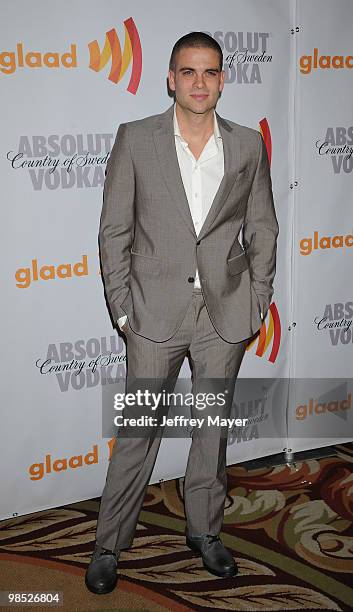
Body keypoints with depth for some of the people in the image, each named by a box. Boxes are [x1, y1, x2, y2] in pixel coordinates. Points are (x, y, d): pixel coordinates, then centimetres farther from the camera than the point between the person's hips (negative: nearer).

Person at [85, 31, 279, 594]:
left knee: (214, 425, 14)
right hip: (156, 313, -2)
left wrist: (257, 303, 3)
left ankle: (204, 529, 33)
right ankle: (109, 545, 20)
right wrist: (122, 307, -5)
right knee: (139, 432, 4)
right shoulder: (135, 140, -3)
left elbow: (262, 231, 8)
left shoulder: (249, 145, 3)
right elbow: (114, 230, -1)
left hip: (226, 315, 2)